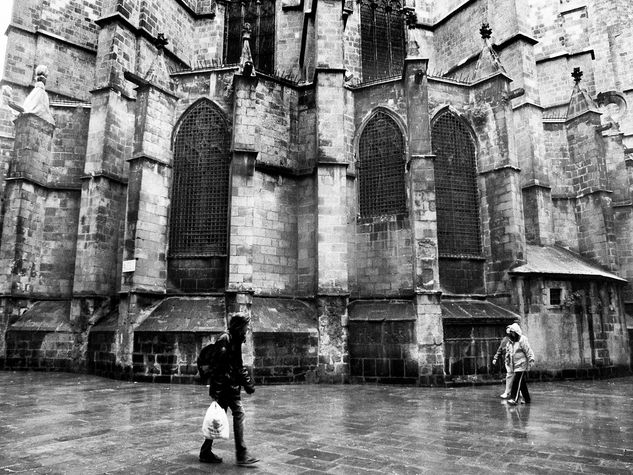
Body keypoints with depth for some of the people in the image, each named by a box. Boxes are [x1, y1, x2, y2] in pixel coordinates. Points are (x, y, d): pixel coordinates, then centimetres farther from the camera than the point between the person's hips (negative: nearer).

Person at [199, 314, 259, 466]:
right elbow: (217, 367, -20)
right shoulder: (224, 340, -15)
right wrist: (216, 391, -23)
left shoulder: (236, 340, 15)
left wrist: (248, 383, 23)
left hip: (232, 386, 10)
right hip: (224, 387, -10)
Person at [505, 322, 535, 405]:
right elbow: (508, 350, 27)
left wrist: (531, 361, -19)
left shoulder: (522, 340, -13)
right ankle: (527, 399, 23)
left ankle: (514, 399, -15)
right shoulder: (511, 341, 12)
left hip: (522, 365, -8)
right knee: (522, 383, 14)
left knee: (516, 381, -13)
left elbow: (529, 352, -15)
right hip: (515, 366, 8)